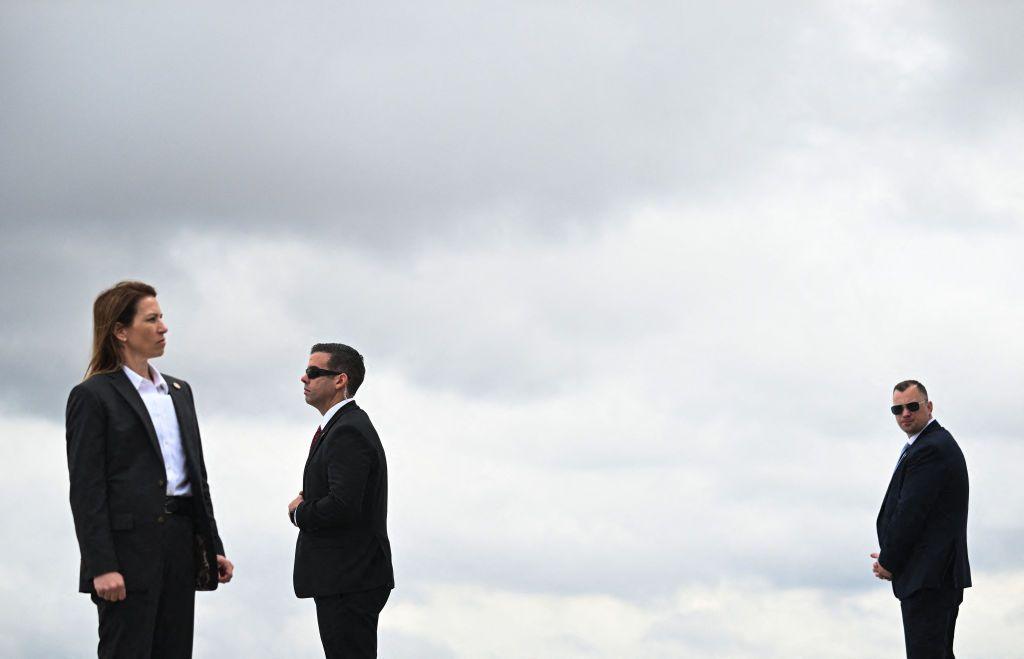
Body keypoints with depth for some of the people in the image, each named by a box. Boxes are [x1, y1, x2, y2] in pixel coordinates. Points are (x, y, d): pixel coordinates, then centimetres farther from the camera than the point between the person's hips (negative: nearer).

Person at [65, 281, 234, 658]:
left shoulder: (179, 391, 18)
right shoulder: (93, 396, -4)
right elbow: (85, 489, -10)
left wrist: (213, 547, 15)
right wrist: (102, 566, -17)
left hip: (181, 539, 7)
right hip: (128, 545, -7)